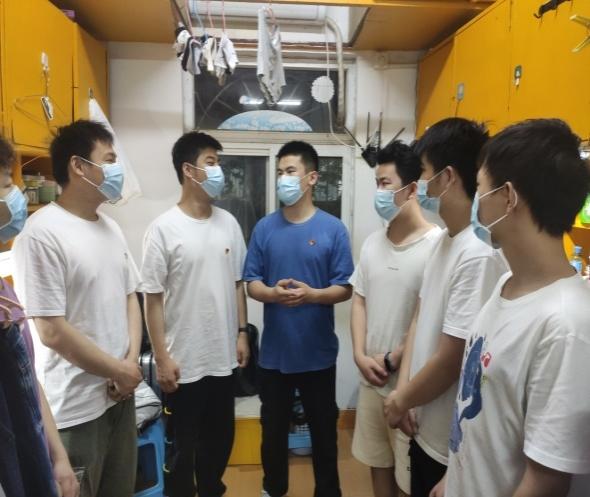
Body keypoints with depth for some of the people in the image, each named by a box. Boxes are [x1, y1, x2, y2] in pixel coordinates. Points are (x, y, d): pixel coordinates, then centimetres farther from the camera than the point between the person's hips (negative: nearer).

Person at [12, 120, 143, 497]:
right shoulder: (42, 233, -18)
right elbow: (52, 331, -20)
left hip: (121, 395, 7)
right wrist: (120, 371, -11)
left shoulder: (110, 227, 6)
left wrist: (132, 362, -3)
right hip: (75, 408, -7)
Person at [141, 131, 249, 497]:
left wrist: (242, 333, 7)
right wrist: (162, 358, -12)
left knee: (221, 437, 21)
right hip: (184, 361, -5)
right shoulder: (164, 228, -12)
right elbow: (153, 298, -11)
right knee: (183, 444, 13)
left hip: (223, 357, 5)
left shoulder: (229, 223, 3)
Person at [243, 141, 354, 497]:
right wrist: (272, 293, -21)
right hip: (274, 350, 2)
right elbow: (252, 283, 1)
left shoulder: (333, 228, -7)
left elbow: (345, 289, -6)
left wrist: (313, 294, -25)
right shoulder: (265, 228, -1)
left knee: (324, 428, 14)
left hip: (318, 351, -2)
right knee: (273, 426, 19)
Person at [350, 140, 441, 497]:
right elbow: (359, 301, 7)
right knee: (377, 460, 22)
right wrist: (360, 356, -4)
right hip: (371, 378, 6)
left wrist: (391, 360, -12)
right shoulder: (372, 243, 5)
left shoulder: (437, 244, -18)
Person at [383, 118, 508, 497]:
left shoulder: (479, 255, -27)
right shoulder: (445, 239, 2)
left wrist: (402, 401, -8)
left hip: (451, 443, -8)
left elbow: (450, 360, -24)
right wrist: (404, 393, 0)